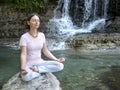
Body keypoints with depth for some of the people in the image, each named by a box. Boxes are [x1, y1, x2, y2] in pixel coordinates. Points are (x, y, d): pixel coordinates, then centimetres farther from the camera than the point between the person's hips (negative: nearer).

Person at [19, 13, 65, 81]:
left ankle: (37, 69, -13)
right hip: (29, 65, -5)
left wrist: (57, 60, -1)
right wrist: (23, 68, -35)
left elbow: (45, 51, 8)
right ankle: (42, 71, -11)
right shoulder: (24, 37, -13)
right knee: (26, 77, -40)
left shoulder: (42, 35, 2)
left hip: (40, 62, 5)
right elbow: (23, 54, -19)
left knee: (60, 66, -18)